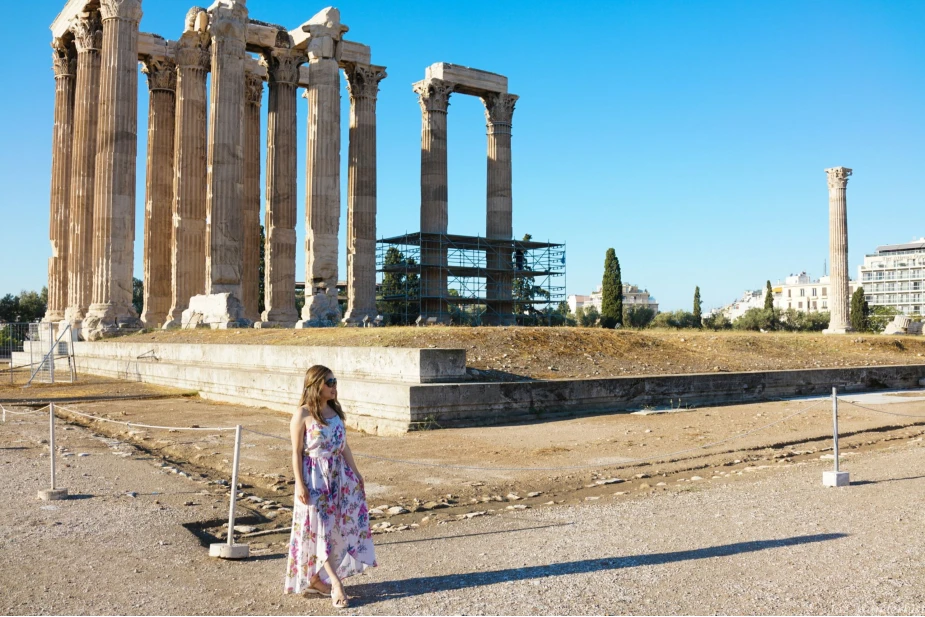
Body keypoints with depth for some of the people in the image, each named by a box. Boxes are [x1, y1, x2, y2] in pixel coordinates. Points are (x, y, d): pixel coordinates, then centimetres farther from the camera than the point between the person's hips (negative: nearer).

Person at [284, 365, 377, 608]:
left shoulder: (334, 410, 8)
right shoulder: (302, 414, -11)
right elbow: (297, 452, -11)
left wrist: (355, 472, 12)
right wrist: (300, 484, -15)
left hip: (339, 474, 7)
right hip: (315, 477, -7)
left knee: (336, 526, 9)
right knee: (319, 528, -2)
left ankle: (318, 577, 22)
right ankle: (335, 582, -1)